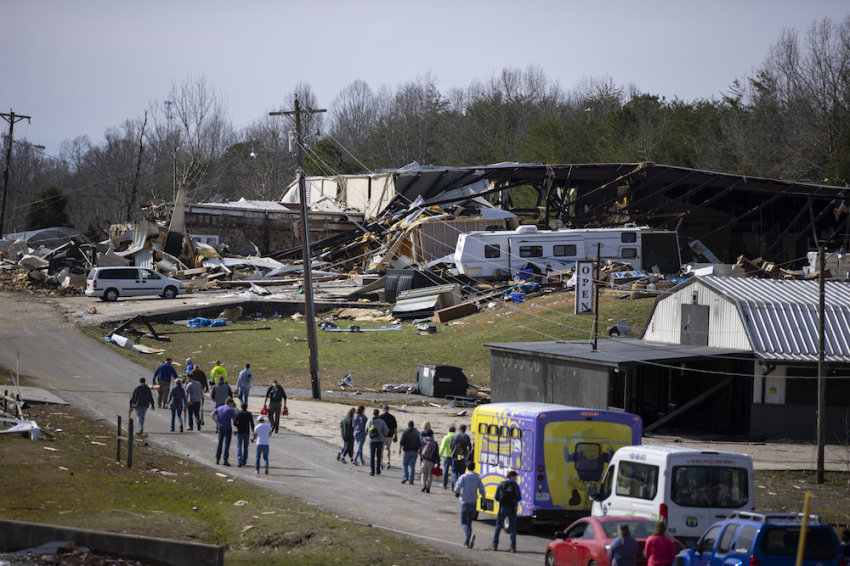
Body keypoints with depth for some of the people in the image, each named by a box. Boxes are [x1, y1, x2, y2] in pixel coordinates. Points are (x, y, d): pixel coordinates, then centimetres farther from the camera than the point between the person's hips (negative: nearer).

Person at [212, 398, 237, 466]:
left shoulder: (219, 408, 8)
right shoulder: (231, 410, -9)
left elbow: (212, 415, -3)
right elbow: (234, 419, -13)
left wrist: (217, 423, -6)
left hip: (220, 427, 5)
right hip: (228, 428, -5)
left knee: (220, 443, 15)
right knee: (227, 444, -2)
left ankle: (217, 459, 16)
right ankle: (225, 460, -5)